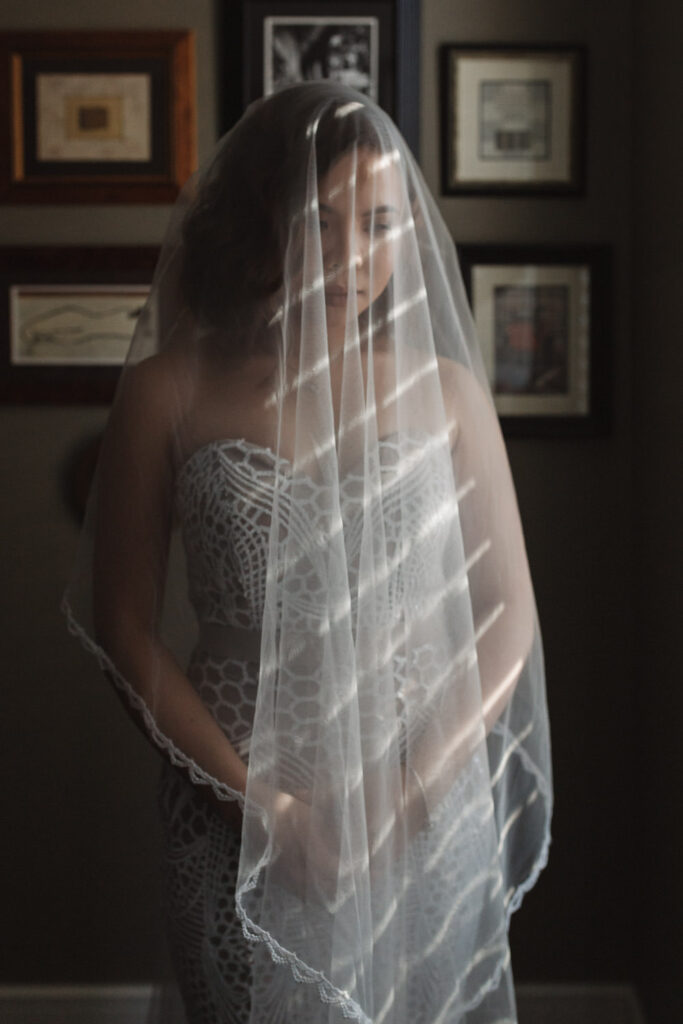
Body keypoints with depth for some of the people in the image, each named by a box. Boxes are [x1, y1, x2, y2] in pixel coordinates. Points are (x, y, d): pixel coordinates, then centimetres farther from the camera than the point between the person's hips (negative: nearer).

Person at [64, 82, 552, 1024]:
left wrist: (412, 792, -10)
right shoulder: (172, 392, -5)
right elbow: (124, 626, -3)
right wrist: (259, 800, -11)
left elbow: (508, 615, 1)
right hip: (239, 828, -1)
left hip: (433, 816, 1)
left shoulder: (445, 390, -1)